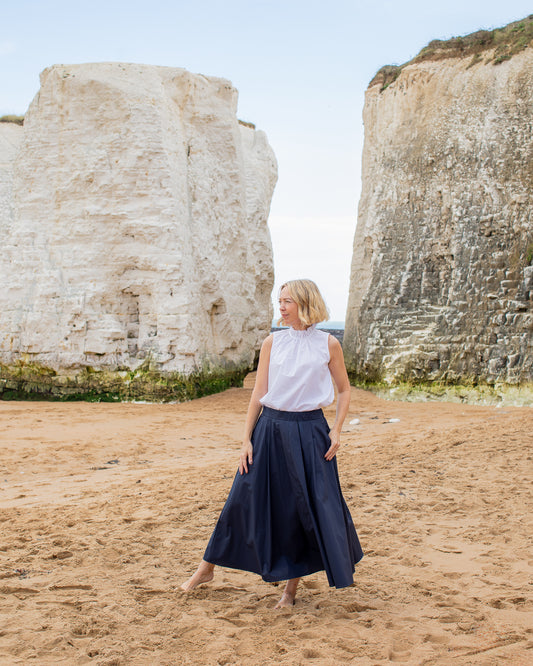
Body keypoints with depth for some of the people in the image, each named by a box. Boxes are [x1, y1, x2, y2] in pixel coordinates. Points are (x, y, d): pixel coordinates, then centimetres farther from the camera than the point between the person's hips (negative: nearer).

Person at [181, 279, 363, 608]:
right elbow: (258, 392, 4)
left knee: (312, 505, 2)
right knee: (248, 499, 7)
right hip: (271, 429, 1)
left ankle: (293, 583, 21)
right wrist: (247, 439, 0)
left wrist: (336, 430, -5)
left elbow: (344, 390, 8)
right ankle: (207, 568, 23)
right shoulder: (273, 342, 3)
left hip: (310, 430, -1)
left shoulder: (328, 344, 0)